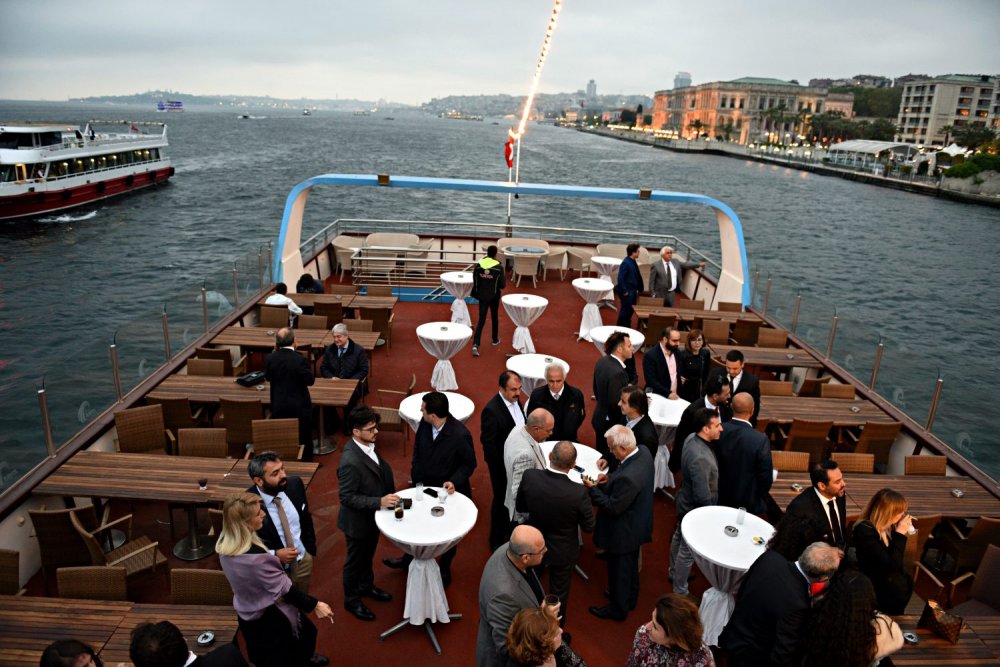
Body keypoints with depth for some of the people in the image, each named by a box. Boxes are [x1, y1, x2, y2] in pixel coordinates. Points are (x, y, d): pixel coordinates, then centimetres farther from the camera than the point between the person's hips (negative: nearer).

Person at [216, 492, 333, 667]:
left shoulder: (224, 544, -15)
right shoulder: (255, 557, -40)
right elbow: (285, 589, -28)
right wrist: (314, 605, -18)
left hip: (246, 613, 8)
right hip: (268, 617, -8)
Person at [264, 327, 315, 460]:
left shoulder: (270, 358, -10)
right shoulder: (300, 360, -23)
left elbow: (268, 377, 7)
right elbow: (310, 381, -14)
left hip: (278, 406, 4)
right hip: (299, 406, -4)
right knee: (304, 439, 12)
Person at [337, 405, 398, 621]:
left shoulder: (367, 444, -10)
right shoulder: (350, 462, -36)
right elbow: (348, 498, -29)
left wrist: (384, 498, 10)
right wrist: (379, 502, -34)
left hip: (372, 514, 8)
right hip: (358, 520, -7)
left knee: (368, 555, 29)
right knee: (355, 560, 17)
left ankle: (366, 585, 53)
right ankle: (351, 599, 39)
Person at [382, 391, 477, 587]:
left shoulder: (460, 435, -33)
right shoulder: (425, 424, -19)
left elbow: (469, 464, -17)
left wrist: (454, 481, -30)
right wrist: (415, 473, 1)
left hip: (447, 491, -4)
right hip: (423, 485, 5)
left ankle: (444, 570, 46)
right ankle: (409, 559, 53)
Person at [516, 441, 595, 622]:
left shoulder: (529, 477, -27)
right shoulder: (578, 493, -34)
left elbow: (520, 507, -9)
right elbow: (588, 526, -16)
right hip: (563, 553, -3)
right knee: (559, 594, 24)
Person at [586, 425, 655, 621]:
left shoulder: (628, 477, -41)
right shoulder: (643, 452, -14)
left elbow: (613, 508, -28)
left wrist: (592, 488, -21)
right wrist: (611, 479, -6)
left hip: (624, 532, -9)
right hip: (638, 525, 9)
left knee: (618, 570, 17)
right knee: (631, 565, 30)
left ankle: (618, 609, 40)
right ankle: (629, 598, 53)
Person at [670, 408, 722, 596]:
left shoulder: (692, 438, -11)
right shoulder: (700, 458, -39)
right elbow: (703, 496, -32)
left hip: (685, 501, 9)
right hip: (695, 510, -9)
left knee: (679, 537, 28)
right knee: (687, 552, 9)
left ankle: (674, 573, 52)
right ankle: (680, 593, 28)